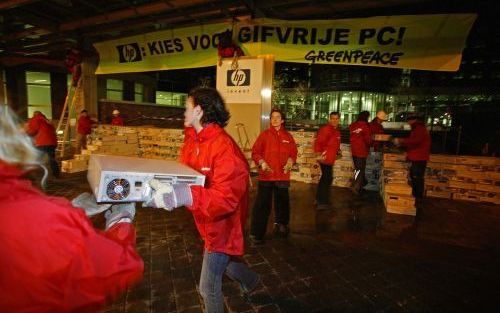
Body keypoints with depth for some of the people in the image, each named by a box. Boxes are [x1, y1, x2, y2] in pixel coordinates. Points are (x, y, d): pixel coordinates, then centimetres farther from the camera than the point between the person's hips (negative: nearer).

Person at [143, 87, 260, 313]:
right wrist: (163, 187, -15)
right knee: (224, 261, 32)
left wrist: (184, 196, -47)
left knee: (209, 287, 8)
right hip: (208, 221, 8)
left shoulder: (224, 147, -30)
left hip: (222, 224, -8)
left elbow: (226, 198, -35)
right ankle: (251, 280, 63)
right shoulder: (193, 140, -4)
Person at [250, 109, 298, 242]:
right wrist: (262, 163, -17)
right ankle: (257, 233, 9)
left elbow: (293, 152, 11)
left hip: (282, 176, 3)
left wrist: (290, 162, -8)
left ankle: (281, 225, 39)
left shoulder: (288, 136, 7)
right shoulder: (264, 134, -1)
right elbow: (255, 152, -3)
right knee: (262, 204, -1)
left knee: (282, 202, 16)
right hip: (266, 175, -3)